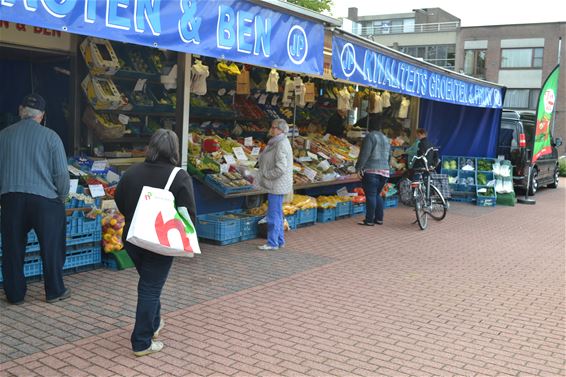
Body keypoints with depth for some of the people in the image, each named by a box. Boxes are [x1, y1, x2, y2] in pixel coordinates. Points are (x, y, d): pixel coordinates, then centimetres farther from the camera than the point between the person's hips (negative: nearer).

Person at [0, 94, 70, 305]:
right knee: (51, 248, 11)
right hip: (45, 199, -2)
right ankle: (54, 292, 19)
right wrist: (62, 197, 8)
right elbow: (62, 173, -6)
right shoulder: (50, 136, -5)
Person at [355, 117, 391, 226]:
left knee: (370, 195, -4)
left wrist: (359, 167, -12)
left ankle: (369, 220, -1)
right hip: (384, 170, 8)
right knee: (377, 194, 17)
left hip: (371, 171, -8)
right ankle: (379, 218, 17)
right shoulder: (385, 138, 17)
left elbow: (365, 154, -15)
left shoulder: (370, 137, -7)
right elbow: (388, 155, 21)